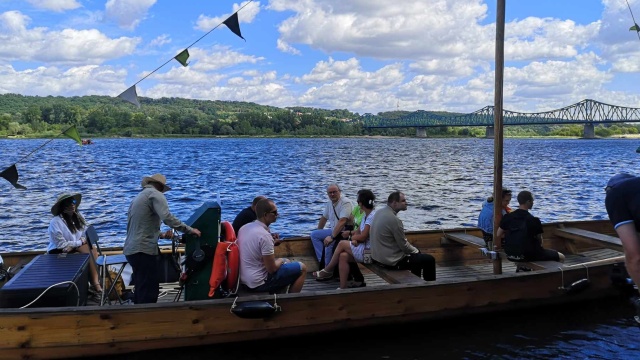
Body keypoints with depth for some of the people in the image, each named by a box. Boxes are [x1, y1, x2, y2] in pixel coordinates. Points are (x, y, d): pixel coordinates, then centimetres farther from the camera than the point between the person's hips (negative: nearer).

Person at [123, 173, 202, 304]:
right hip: (144, 250, -9)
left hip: (132, 249, 9)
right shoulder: (155, 194, -5)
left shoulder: (138, 197, 22)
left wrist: (160, 234, 34)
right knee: (149, 290, -10)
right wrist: (190, 230, -16)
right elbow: (167, 218, -21)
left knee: (142, 289, 15)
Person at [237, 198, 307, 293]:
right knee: (302, 268, 1)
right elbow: (272, 269, -21)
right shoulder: (265, 235, -24)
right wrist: (280, 260, -1)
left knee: (287, 262, 26)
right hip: (259, 283, -9)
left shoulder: (244, 227, 1)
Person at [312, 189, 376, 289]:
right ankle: (343, 287, -9)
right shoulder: (365, 214, 14)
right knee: (343, 256, -10)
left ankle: (327, 271, 9)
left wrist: (350, 237, -1)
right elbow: (359, 231, 13)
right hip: (364, 248, 8)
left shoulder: (372, 216, -18)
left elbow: (363, 237, -19)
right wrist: (354, 239, -8)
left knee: (342, 244, -8)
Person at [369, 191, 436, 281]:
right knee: (430, 260, 0)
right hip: (392, 262, -10)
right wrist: (416, 251, 2)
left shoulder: (379, 212, 3)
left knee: (416, 252, 29)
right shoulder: (394, 220, -25)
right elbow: (404, 246, -18)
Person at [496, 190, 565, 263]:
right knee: (561, 257, 10)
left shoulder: (508, 217, -4)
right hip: (528, 256, -6)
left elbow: (498, 235, 2)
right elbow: (540, 241, -7)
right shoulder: (534, 220, -17)